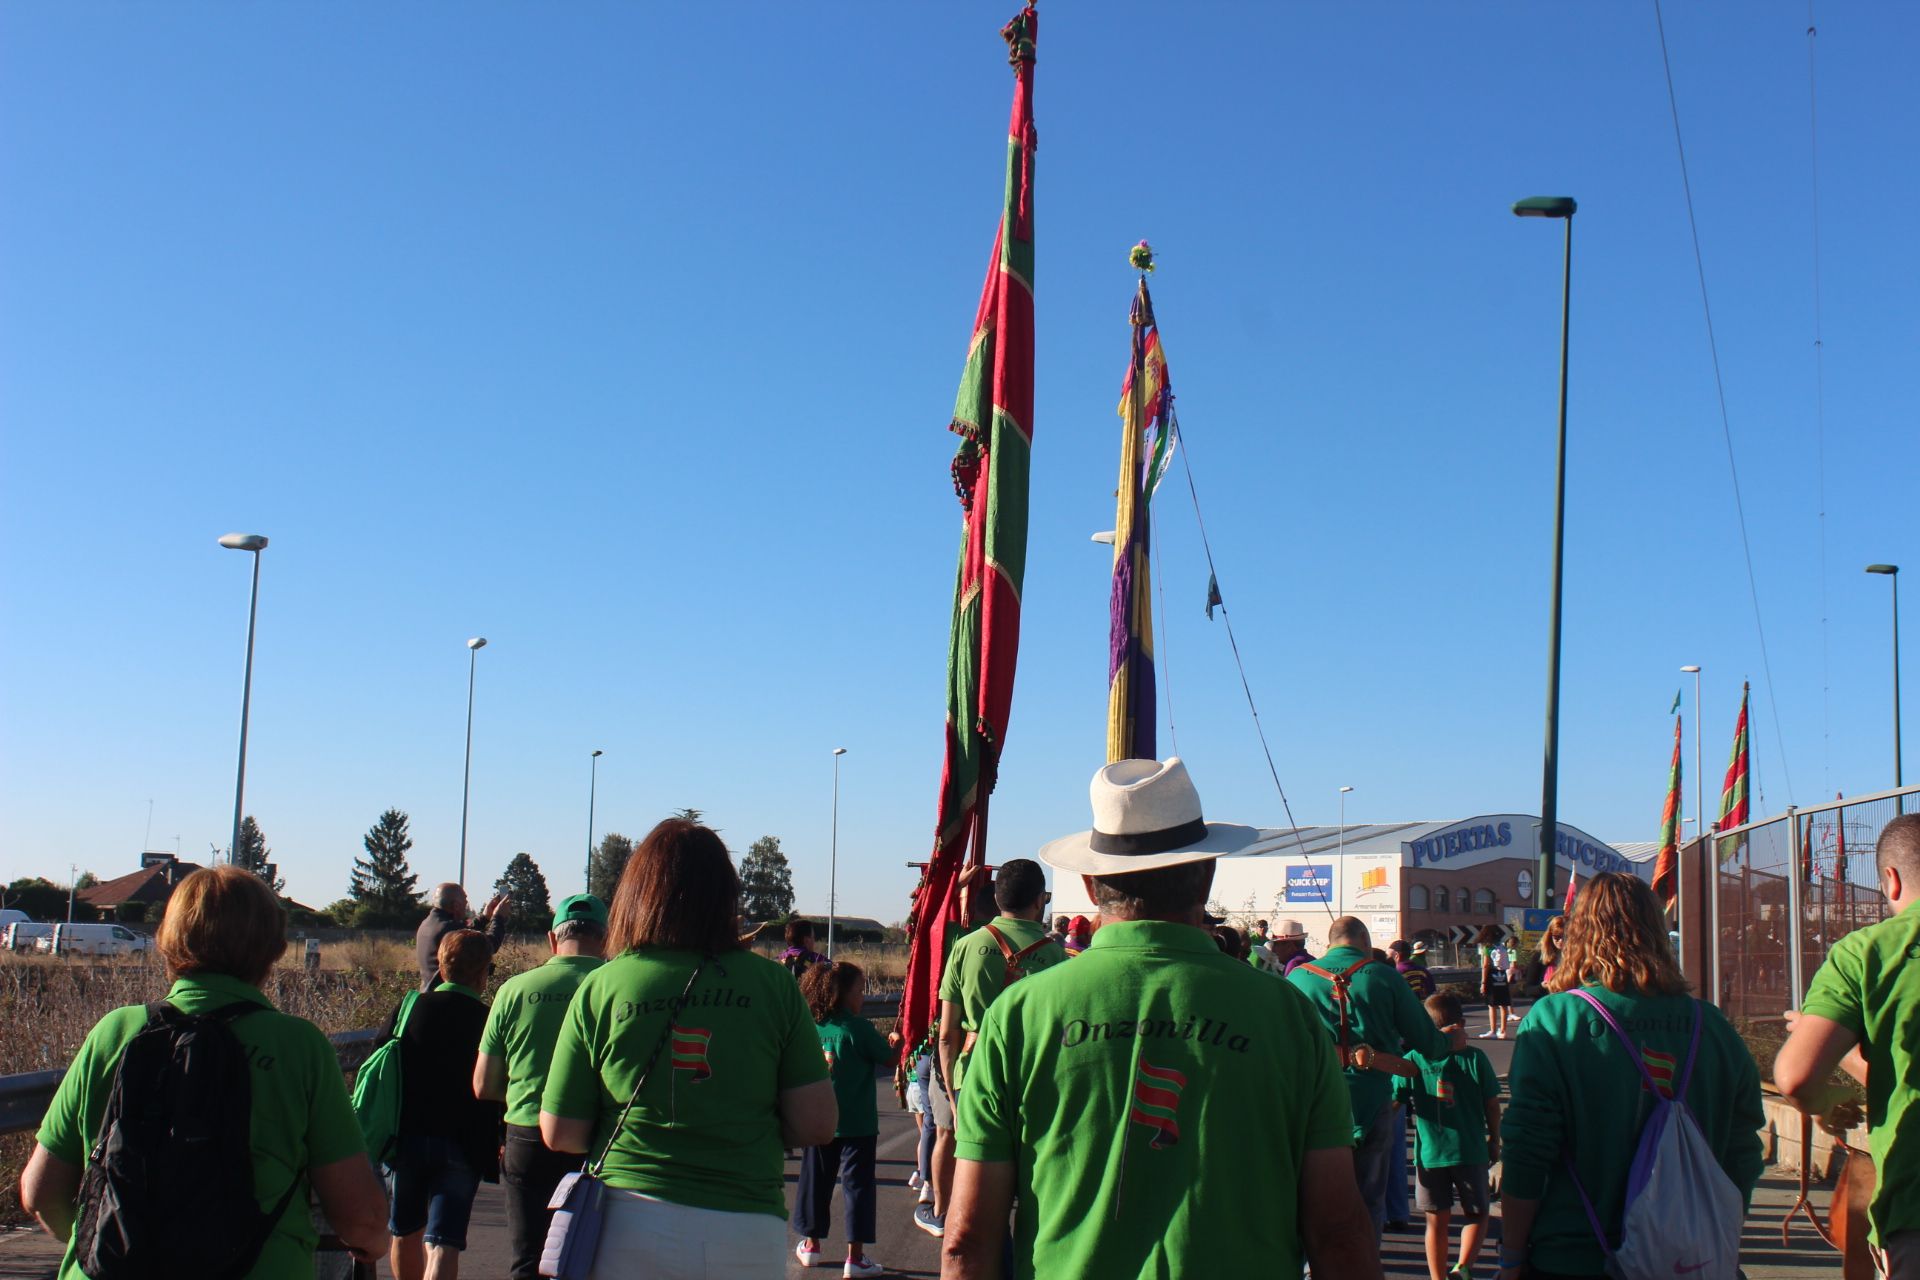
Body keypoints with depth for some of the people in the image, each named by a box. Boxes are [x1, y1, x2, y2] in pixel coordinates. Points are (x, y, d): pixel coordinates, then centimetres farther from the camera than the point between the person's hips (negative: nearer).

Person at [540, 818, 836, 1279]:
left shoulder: (600, 988, -4)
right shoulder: (773, 984, -3)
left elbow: (560, 1134, -1)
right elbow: (817, 1125, -3)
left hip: (628, 1231, 0)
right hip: (748, 1238, 1)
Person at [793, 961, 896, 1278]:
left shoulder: (811, 1025, 0)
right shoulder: (856, 1027, -15)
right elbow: (889, 1058, -6)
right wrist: (895, 1041, 14)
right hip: (856, 1124, -5)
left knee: (815, 1180, 15)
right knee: (857, 1184, 1)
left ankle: (810, 1245, 26)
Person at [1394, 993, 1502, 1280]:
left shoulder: (1412, 1061, -8)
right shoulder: (1474, 1059, -8)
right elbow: (1492, 1105, -1)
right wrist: (1494, 1140, 13)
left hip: (1430, 1153, 1)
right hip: (1470, 1151, -1)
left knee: (1436, 1221, 13)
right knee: (1476, 1214, 14)